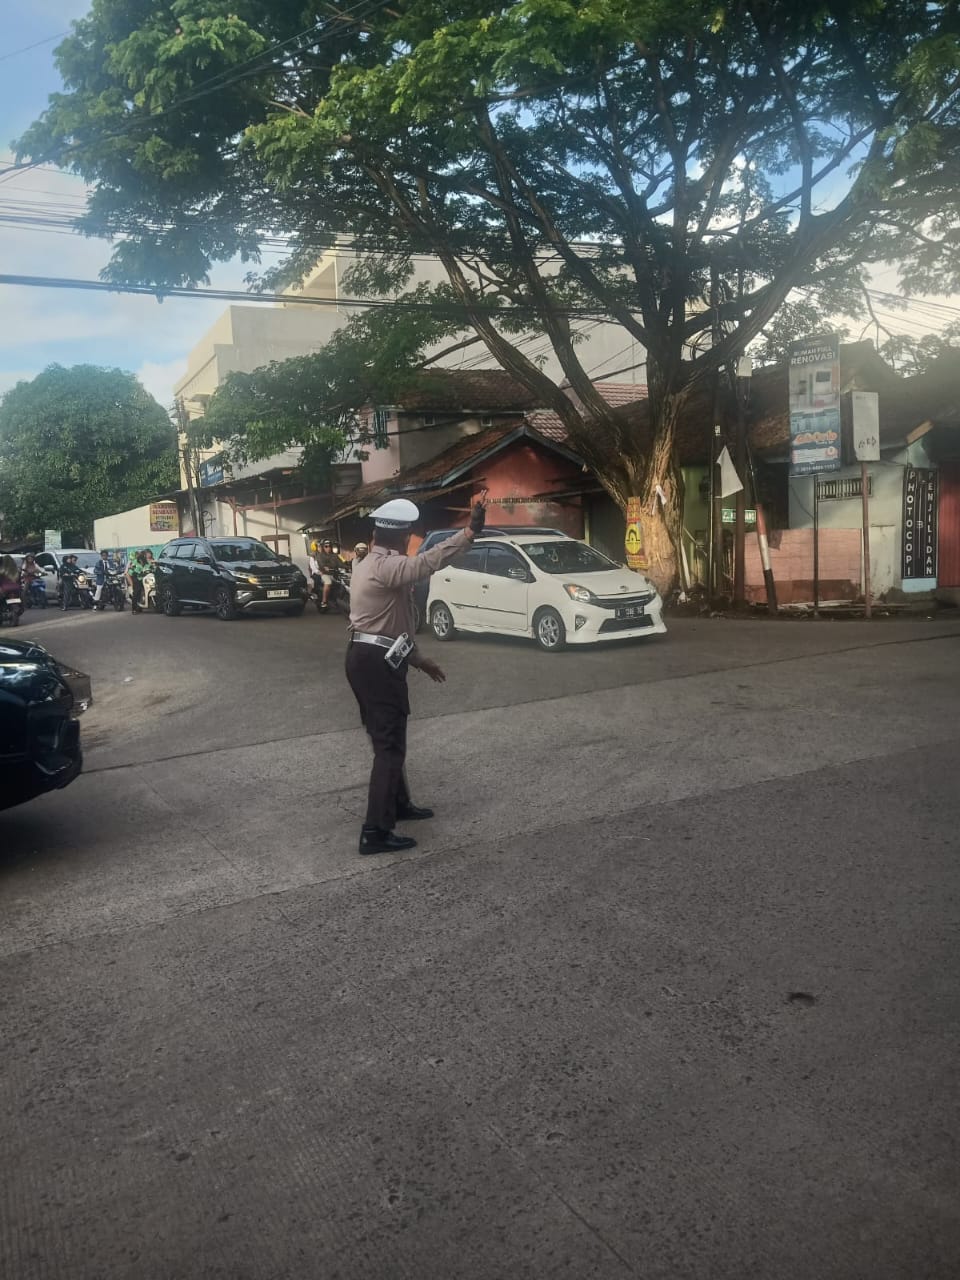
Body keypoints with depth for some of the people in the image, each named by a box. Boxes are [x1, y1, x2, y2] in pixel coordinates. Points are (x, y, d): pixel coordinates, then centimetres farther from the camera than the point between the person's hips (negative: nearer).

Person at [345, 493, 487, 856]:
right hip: (377, 662, -10)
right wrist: (469, 532, -49)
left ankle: (398, 804, 37)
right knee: (390, 745, -6)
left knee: (387, 739, 22)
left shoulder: (367, 565, 16)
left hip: (366, 657, 10)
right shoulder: (387, 566, -17)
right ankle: (376, 831, -4)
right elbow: (426, 563, -39)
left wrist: (418, 658, 23)